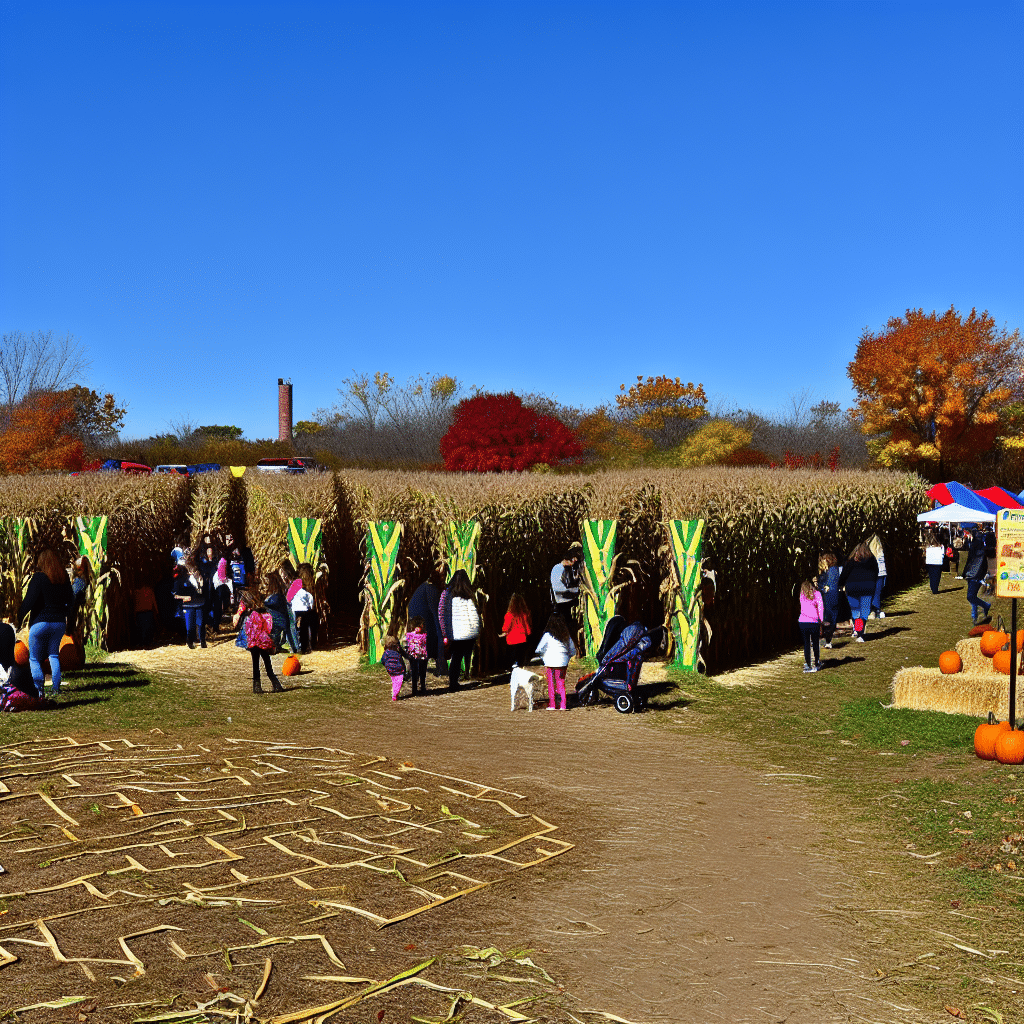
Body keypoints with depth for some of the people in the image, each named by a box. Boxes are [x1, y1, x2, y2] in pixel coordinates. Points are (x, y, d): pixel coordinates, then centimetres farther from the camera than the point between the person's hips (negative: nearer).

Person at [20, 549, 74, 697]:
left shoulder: (39, 577, -11)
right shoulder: (64, 578, 5)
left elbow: (29, 601, -17)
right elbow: (71, 602, 12)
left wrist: (18, 617, -7)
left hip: (40, 622, -5)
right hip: (59, 623, 5)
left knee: (34, 658, 5)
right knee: (54, 655, 17)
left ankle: (38, 687, -10)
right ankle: (55, 687, 9)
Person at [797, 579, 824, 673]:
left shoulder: (802, 595, 10)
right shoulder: (817, 594, 4)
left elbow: (802, 609, 8)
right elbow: (821, 608, -3)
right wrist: (821, 621, 0)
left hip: (803, 622, 1)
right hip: (814, 622, -1)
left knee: (806, 644, 7)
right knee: (815, 643, 13)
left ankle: (807, 665, 3)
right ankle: (816, 664, 22)